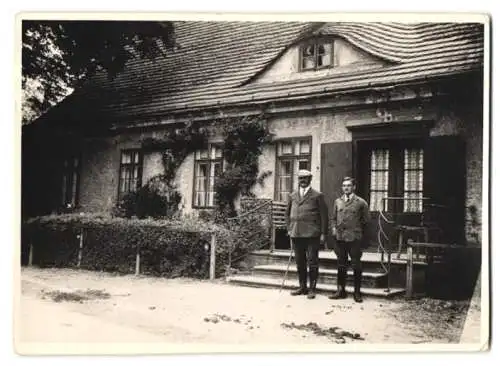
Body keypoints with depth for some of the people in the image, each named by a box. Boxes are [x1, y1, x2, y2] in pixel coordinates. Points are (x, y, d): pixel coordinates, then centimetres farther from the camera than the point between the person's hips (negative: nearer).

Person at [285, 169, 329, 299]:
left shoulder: (317, 196, 2)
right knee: (299, 262, 9)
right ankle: (302, 287, 19)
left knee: (312, 262, -1)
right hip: (296, 234, 4)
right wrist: (289, 229, 10)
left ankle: (312, 289, 7)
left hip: (312, 234, -4)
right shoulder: (292, 196, 15)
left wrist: (323, 233, -5)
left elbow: (324, 215, 0)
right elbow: (288, 214, 21)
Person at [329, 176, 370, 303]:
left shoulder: (361, 202, 1)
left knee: (356, 266, 1)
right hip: (340, 237, 4)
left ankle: (357, 293, 10)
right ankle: (341, 291, 19)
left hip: (355, 239, -4)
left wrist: (360, 233, 1)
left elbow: (366, 220, 4)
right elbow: (333, 218, 18)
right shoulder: (338, 201, 13)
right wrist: (334, 228, 2)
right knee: (341, 265, 10)